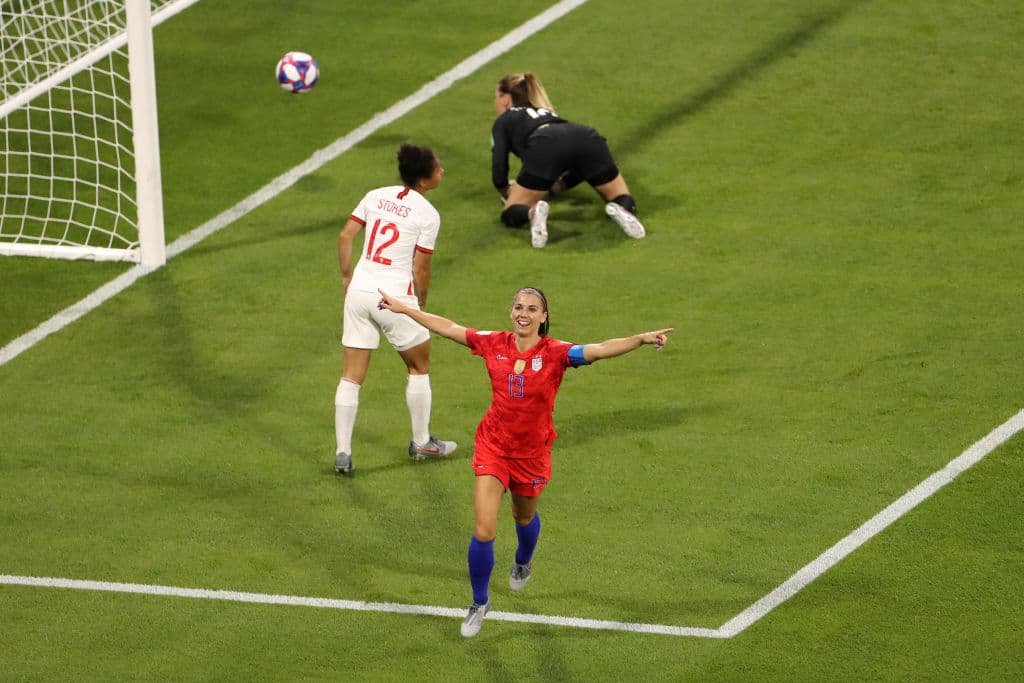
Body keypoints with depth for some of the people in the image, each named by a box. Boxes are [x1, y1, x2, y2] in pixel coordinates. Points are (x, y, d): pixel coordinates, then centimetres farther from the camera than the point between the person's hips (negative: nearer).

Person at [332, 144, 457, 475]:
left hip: (359, 291, 5)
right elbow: (420, 268, -9)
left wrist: (347, 276, 16)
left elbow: (345, 236, 5)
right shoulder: (428, 214, -10)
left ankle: (343, 453, 3)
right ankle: (422, 442, 29)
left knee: (351, 376, 6)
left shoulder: (376, 196, 5)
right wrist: (421, 301, 8)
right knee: (419, 367, 18)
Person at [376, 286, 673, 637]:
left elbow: (601, 349, -28)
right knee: (483, 532, -8)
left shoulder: (555, 353, -15)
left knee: (524, 517, 25)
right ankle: (479, 602, 13)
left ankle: (523, 563, 61)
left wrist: (641, 339, -43)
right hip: (493, 447, 0)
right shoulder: (494, 344, -8)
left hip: (532, 453, 0)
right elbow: (447, 328, 5)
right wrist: (403, 308, 11)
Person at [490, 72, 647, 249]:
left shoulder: (503, 122, 31)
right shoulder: (547, 113, 45)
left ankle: (533, 213, -24)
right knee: (624, 201, 21)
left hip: (545, 148, -4)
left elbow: (499, 170, 17)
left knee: (511, 215, 10)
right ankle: (621, 209, -15)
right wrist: (557, 186, 47)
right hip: (588, 139, 4)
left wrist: (506, 192, 36)